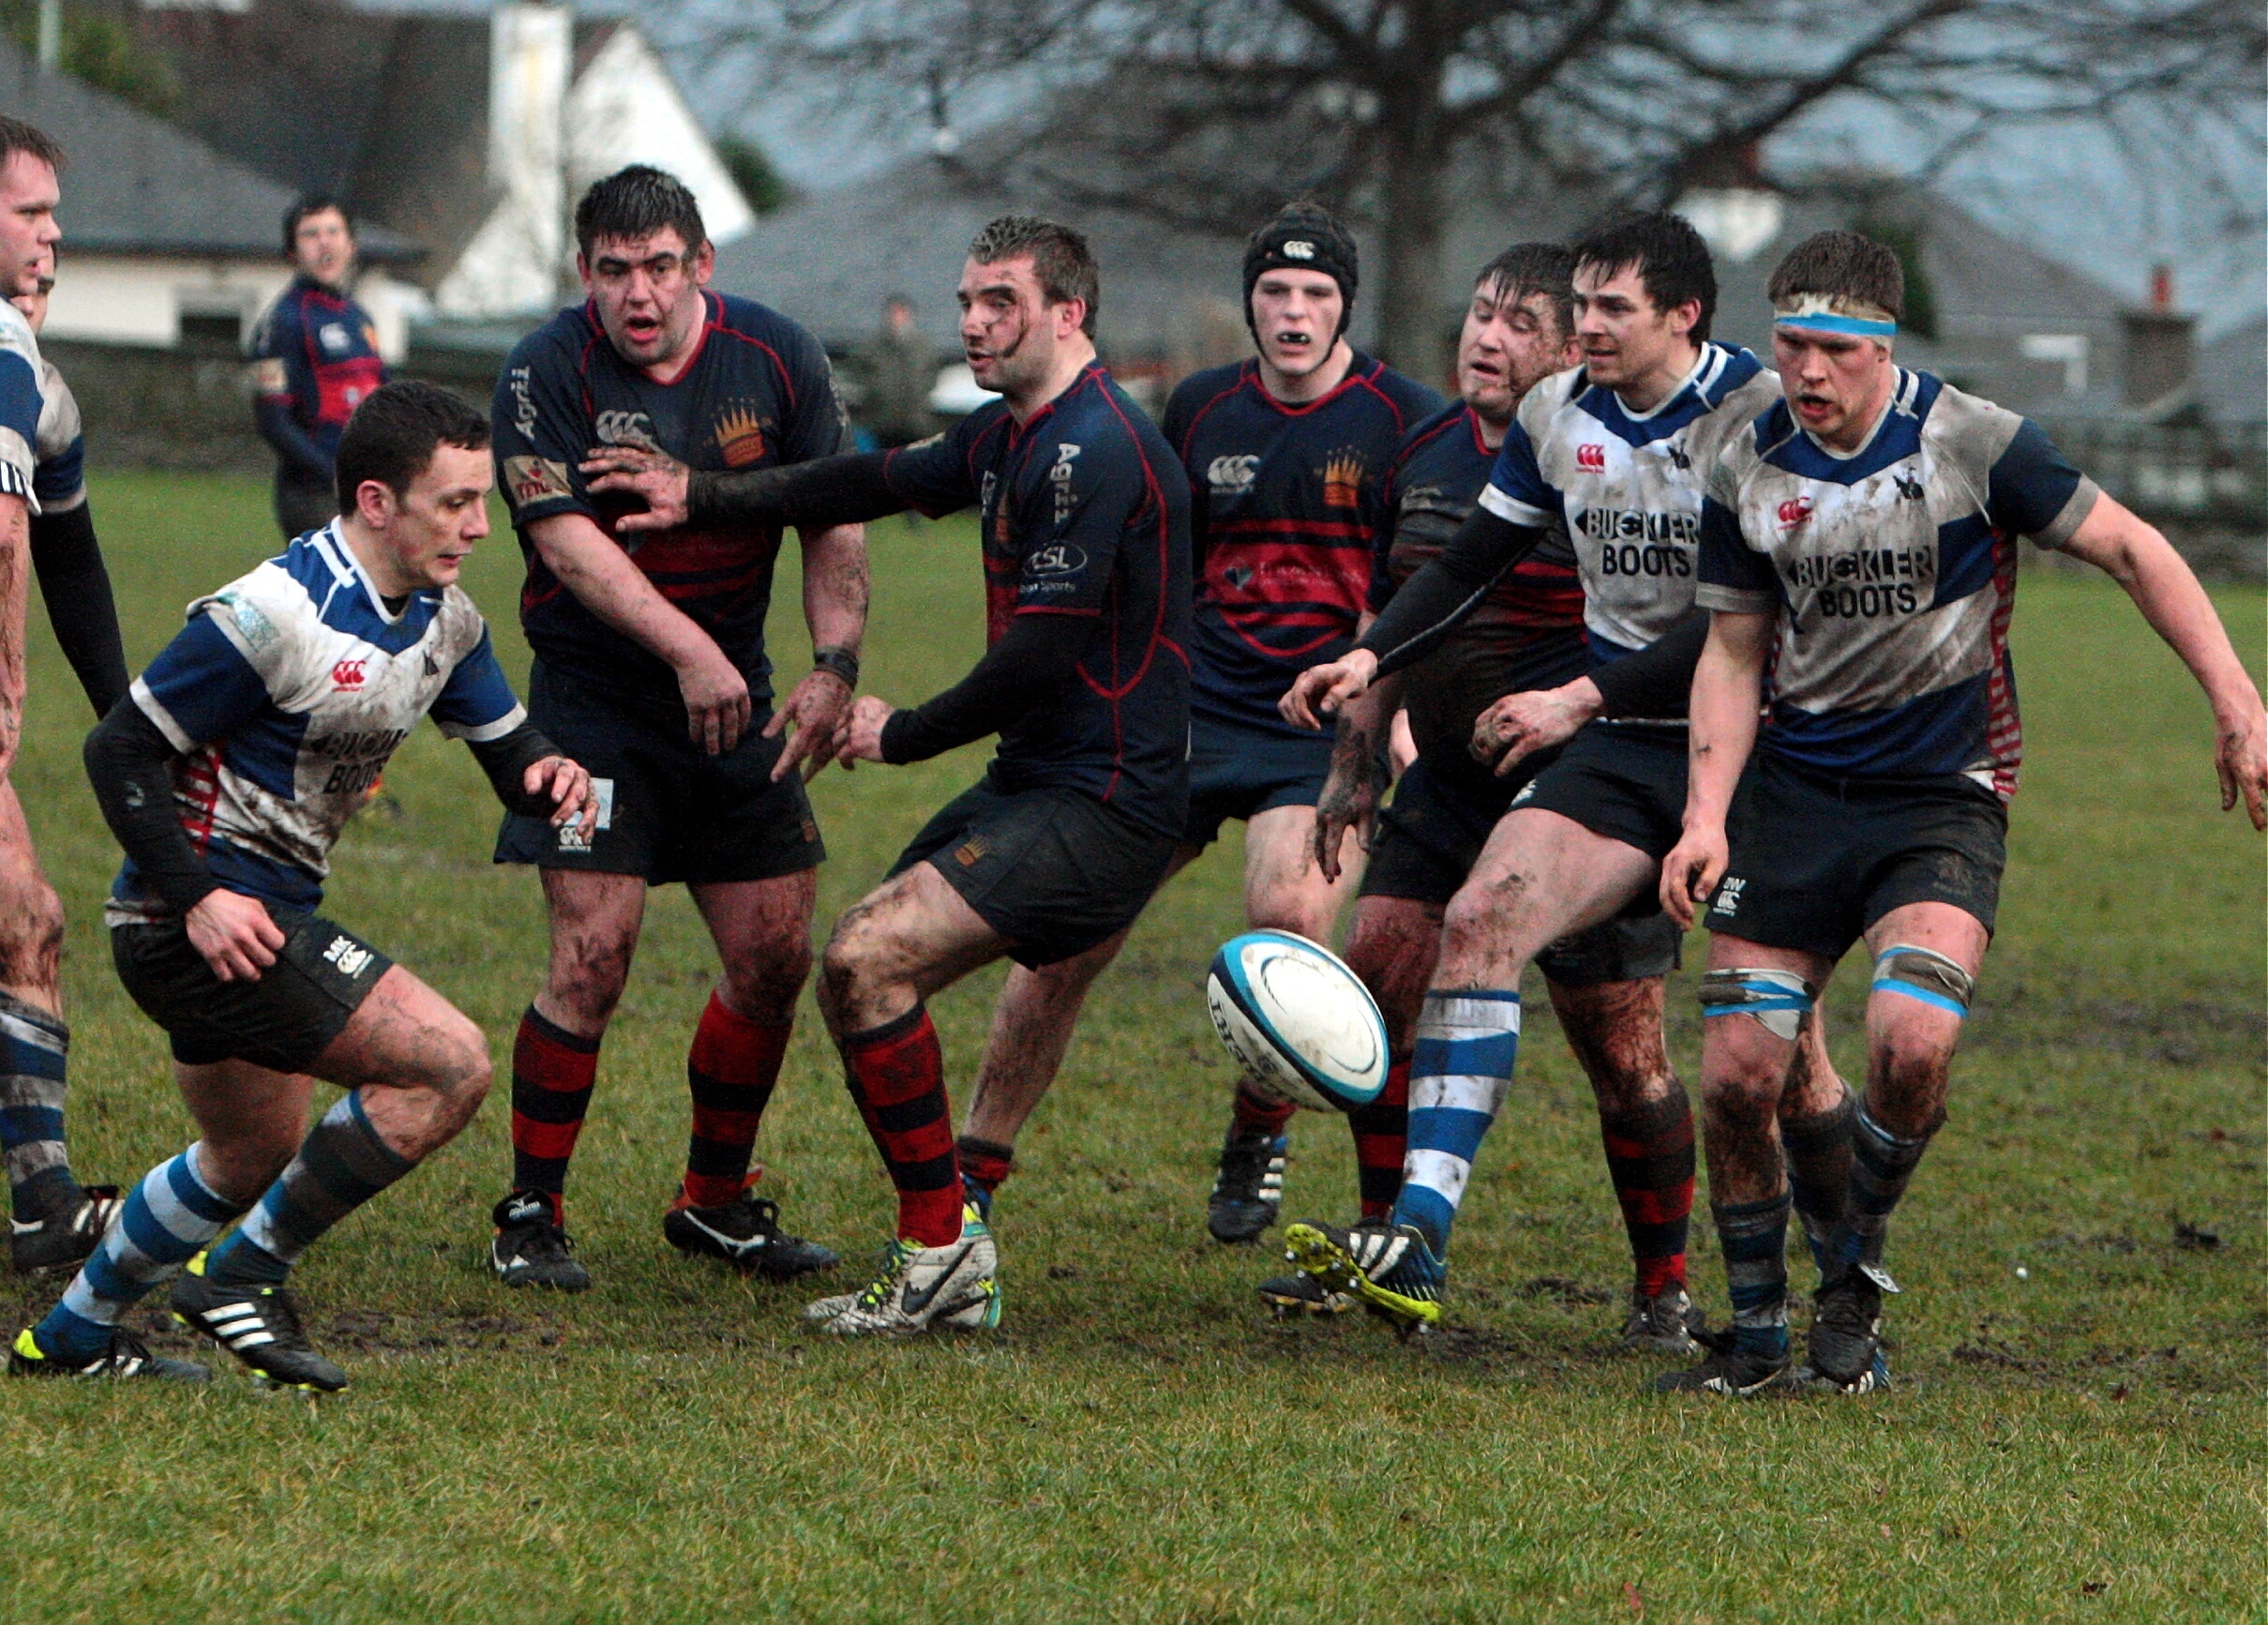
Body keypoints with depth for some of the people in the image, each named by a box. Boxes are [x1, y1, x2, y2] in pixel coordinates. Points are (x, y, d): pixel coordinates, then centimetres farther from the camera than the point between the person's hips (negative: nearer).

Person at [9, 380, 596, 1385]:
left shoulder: (444, 621, 3)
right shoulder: (272, 615, -22)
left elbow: (508, 750, 10)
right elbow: (119, 752, -18)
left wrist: (546, 776, -14)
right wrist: (196, 898, -24)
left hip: (262, 916, 10)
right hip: (202, 918, -10)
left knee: (253, 1160, 27)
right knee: (450, 1066, -16)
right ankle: (244, 1276, -7)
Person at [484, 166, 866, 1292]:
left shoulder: (776, 357, -2)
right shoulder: (547, 372, -13)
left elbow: (834, 523, 2)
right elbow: (566, 537, -22)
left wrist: (835, 666, -11)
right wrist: (686, 648, -32)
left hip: (735, 700, 4)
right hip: (594, 700, -4)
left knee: (775, 961, 3)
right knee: (593, 958, -14)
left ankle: (717, 1199, 23)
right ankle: (530, 1216, 1)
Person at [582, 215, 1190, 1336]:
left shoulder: (1092, 448, -18)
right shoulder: (1007, 435, 13)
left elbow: (1045, 652, -21)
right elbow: (879, 485, 27)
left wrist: (902, 733, -9)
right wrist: (700, 498, 25)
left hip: (1102, 801, -10)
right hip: (1034, 782, 10)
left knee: (871, 960, -19)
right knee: (855, 969, 9)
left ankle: (941, 1257, -11)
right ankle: (948, 1253, 12)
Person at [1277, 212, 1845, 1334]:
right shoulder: (1556, 416, 7)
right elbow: (1469, 566, 18)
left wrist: (1585, 697, -19)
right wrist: (1371, 659, 1)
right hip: (1619, 753, 5)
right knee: (1479, 921, -19)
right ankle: (1415, 1241, -26)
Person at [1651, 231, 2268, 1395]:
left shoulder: (1972, 442, -11)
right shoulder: (1747, 468, -1)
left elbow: (2129, 548, -4)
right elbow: (1734, 651, 8)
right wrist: (1706, 817, -4)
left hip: (1944, 796, -3)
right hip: (1794, 791, 3)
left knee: (1911, 1039, -25)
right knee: (1736, 1072, -6)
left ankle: (1859, 1271, 2)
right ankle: (1757, 1329, 14)